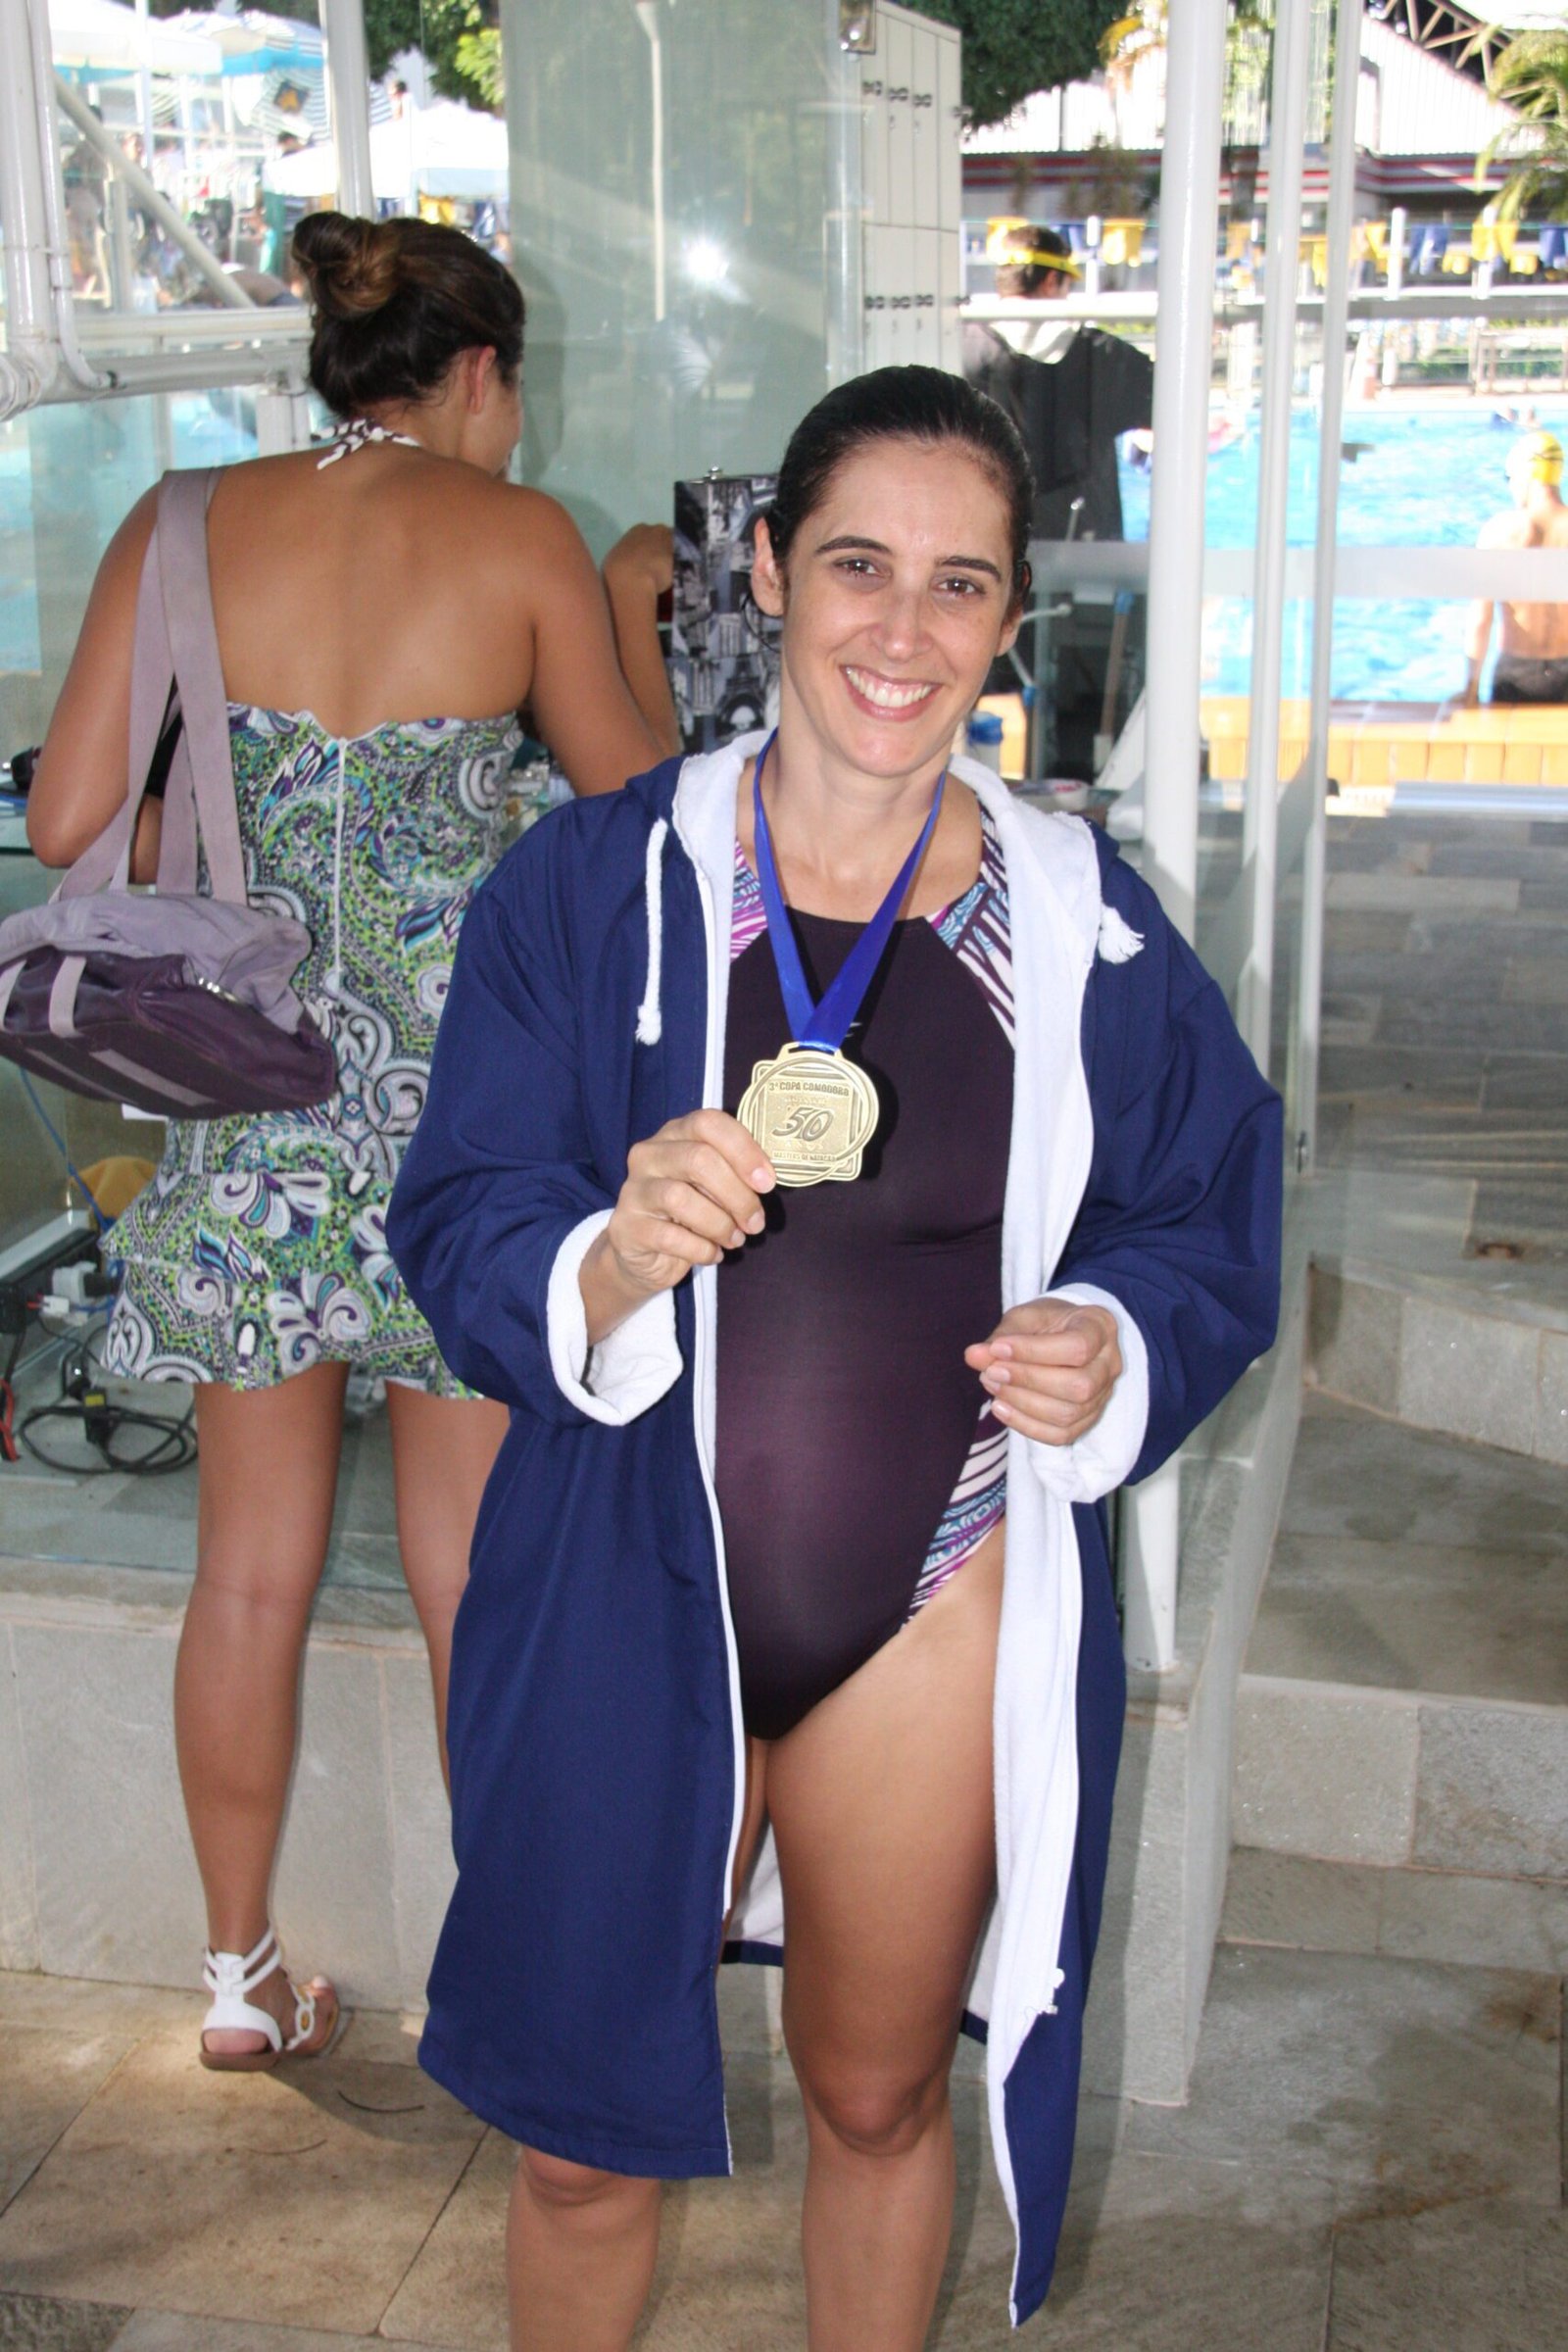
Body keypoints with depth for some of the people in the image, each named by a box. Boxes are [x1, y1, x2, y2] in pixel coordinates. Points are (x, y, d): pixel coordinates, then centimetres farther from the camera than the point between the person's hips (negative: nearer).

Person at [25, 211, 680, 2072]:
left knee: (253, 1564, 15)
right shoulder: (520, 538, -4)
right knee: (478, 1571, 12)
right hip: (456, 1085, -2)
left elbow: (68, 822, -1)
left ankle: (242, 1977, 29)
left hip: (249, 1086, 2)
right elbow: (637, 799, 6)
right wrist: (632, 612, 21)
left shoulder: (184, 528, 2)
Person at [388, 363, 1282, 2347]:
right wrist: (618, 1253, -29)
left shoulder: (1084, 924, -2)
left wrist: (1111, 1341, -15)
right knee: (586, 2141, 14)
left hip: (934, 1608, 1)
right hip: (636, 1595, -1)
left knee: (878, 2098, 21)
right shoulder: (590, 883, -6)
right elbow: (455, 1231, -7)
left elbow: (1208, 1225, 6)